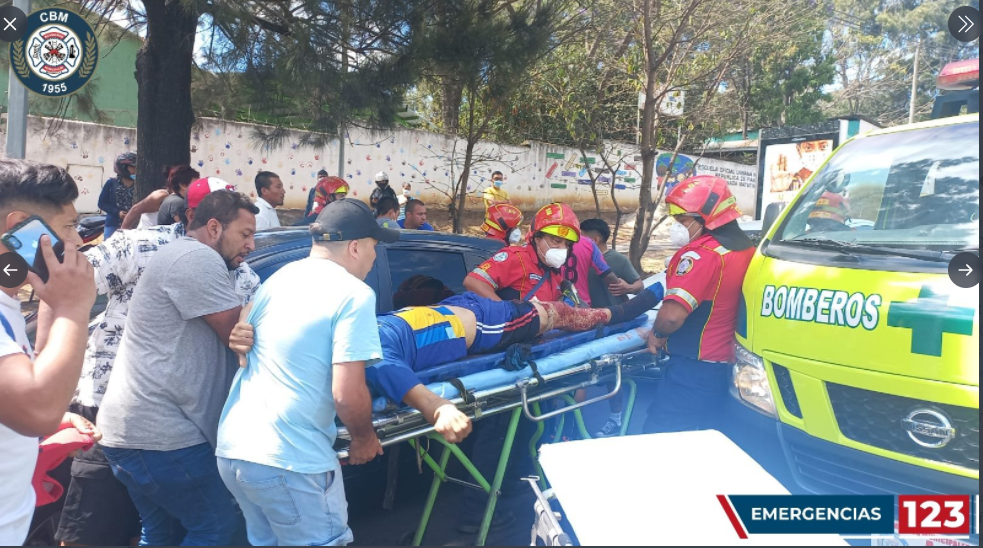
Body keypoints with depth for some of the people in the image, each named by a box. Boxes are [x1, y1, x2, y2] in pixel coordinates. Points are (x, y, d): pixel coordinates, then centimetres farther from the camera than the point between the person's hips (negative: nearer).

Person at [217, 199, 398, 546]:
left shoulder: (277, 278, 11)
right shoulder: (354, 293, -11)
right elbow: (347, 395, -17)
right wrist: (364, 439, 2)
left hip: (232, 446, 8)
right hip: (289, 458, -7)